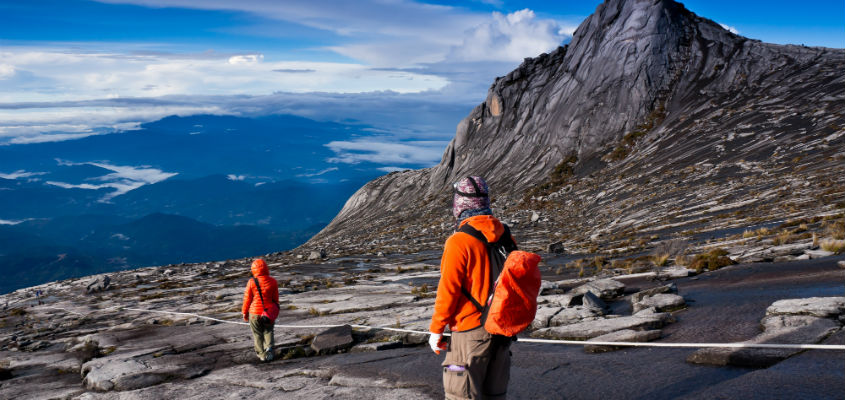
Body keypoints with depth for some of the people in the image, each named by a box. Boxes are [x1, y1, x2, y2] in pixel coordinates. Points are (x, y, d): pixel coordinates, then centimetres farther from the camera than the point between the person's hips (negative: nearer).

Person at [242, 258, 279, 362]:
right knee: (268, 332, 18)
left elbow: (247, 299, -5)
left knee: (257, 334, 11)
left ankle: (262, 354, 15)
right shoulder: (272, 282, -5)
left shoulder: (251, 282, -12)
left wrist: (245, 312, 8)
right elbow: (276, 299, 2)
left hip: (255, 313, -2)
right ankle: (269, 348, -1)